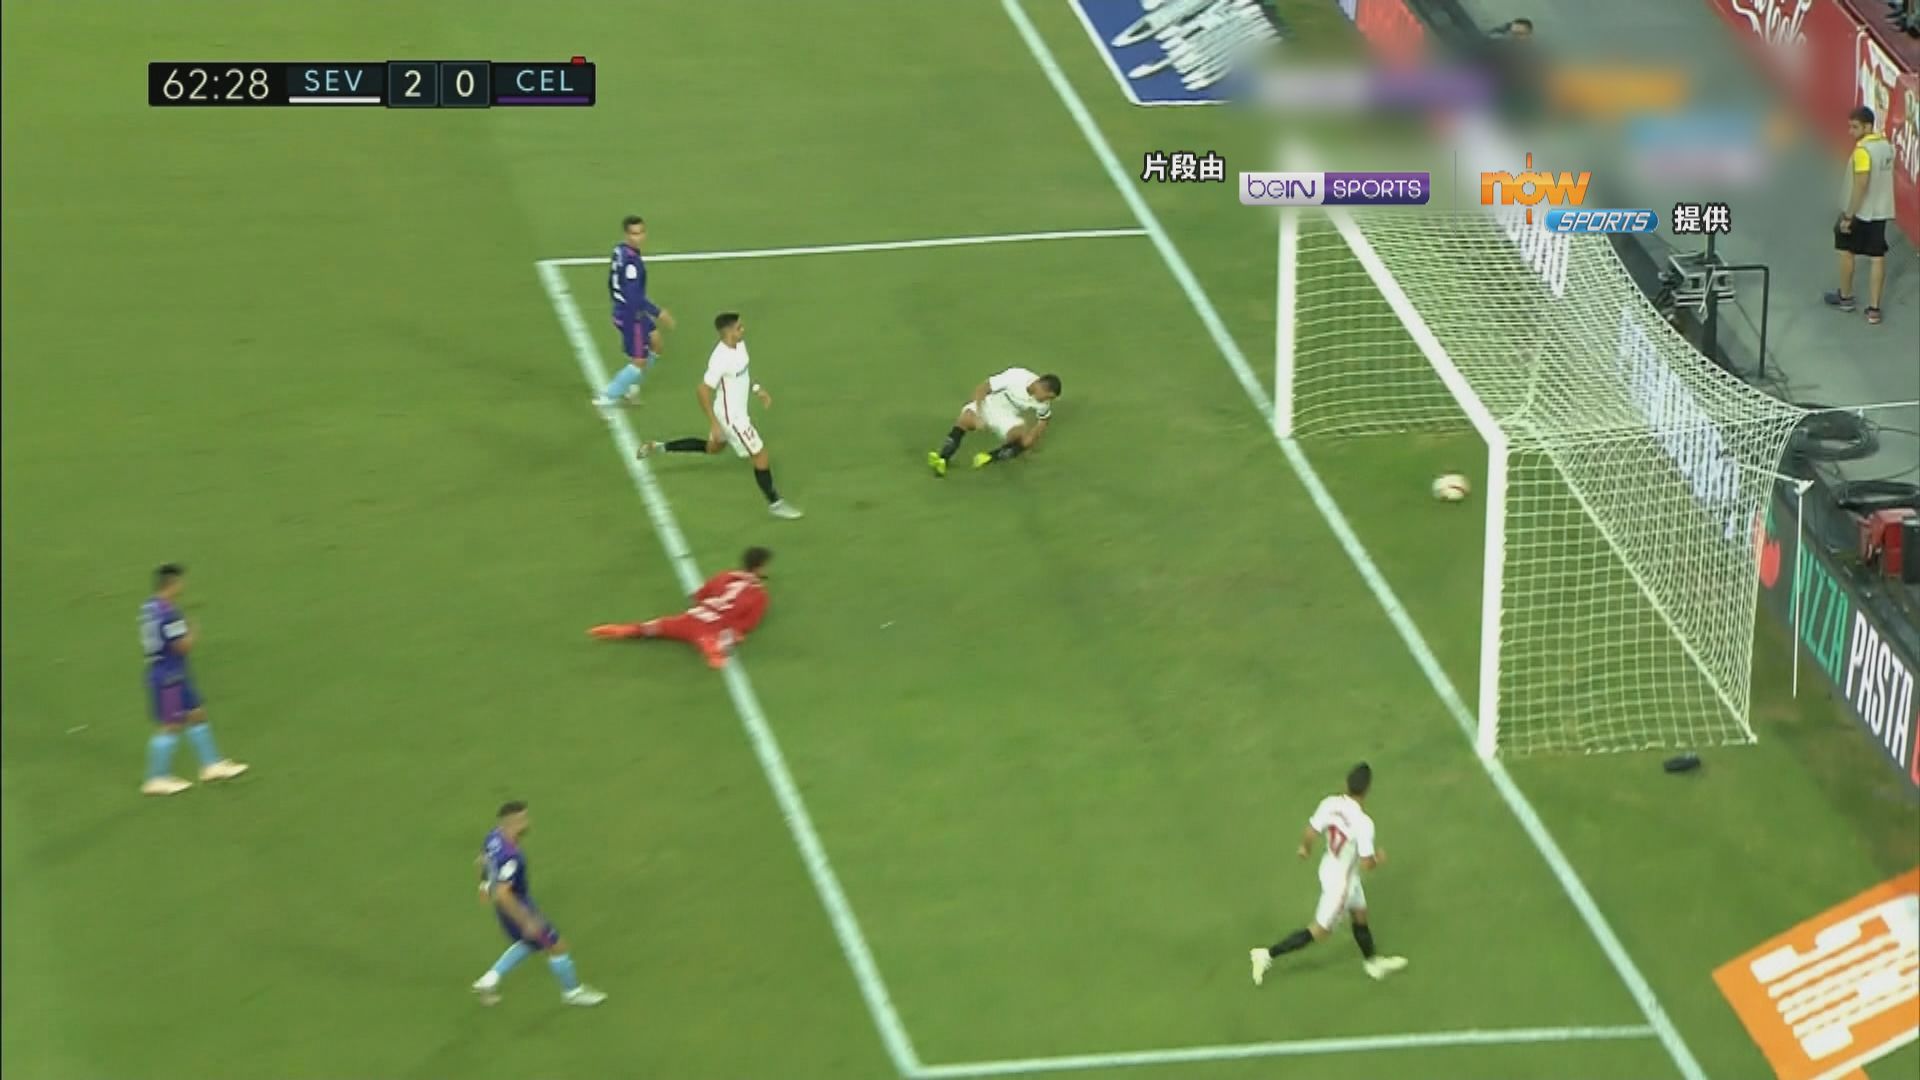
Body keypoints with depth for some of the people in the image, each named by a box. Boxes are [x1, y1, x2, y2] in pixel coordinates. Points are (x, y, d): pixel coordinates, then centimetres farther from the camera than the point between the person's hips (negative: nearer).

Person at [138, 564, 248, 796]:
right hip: (169, 678, -10)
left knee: (198, 715, 17)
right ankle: (156, 780, 5)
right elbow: (184, 645, -23)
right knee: (172, 726, -2)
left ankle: (211, 765, 25)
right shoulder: (168, 612, -23)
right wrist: (194, 634, -3)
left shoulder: (149, 606, 7)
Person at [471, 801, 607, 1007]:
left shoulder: (494, 835, -10)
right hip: (517, 909, -9)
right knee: (557, 946, 10)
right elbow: (502, 895, -38)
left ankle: (490, 980, 28)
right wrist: (527, 922, -30)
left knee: (527, 944, 31)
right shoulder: (510, 856, -37)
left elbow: (483, 859, 10)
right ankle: (572, 991, 31)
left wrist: (486, 883, 28)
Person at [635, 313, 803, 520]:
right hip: (731, 417, -10)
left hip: (737, 410, 10)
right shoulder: (721, 360, -33)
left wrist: (757, 388, 8)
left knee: (712, 447, 31)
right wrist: (714, 424, -26)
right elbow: (702, 391, -28)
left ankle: (659, 448, 38)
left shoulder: (739, 344, -6)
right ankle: (774, 503, 19)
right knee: (761, 457, 1)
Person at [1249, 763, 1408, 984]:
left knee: (1360, 914, 28)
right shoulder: (1363, 823, -35)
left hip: (1329, 868, 7)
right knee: (1320, 931, 12)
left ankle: (1372, 962, 49)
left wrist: (1305, 847, 16)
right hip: (1341, 882, -7)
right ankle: (1268, 954, 14)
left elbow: (1310, 833, -7)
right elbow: (1367, 863, -28)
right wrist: (1378, 858, -4)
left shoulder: (1330, 804, -18)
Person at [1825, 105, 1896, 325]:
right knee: (1877, 257, 6)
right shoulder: (1886, 145, 4)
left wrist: (1848, 216, -21)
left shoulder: (1863, 150, -23)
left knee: (1846, 250, 15)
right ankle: (1873, 308, 7)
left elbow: (1860, 186, -25)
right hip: (1881, 210, 7)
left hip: (1860, 212, -7)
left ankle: (1845, 297, 28)